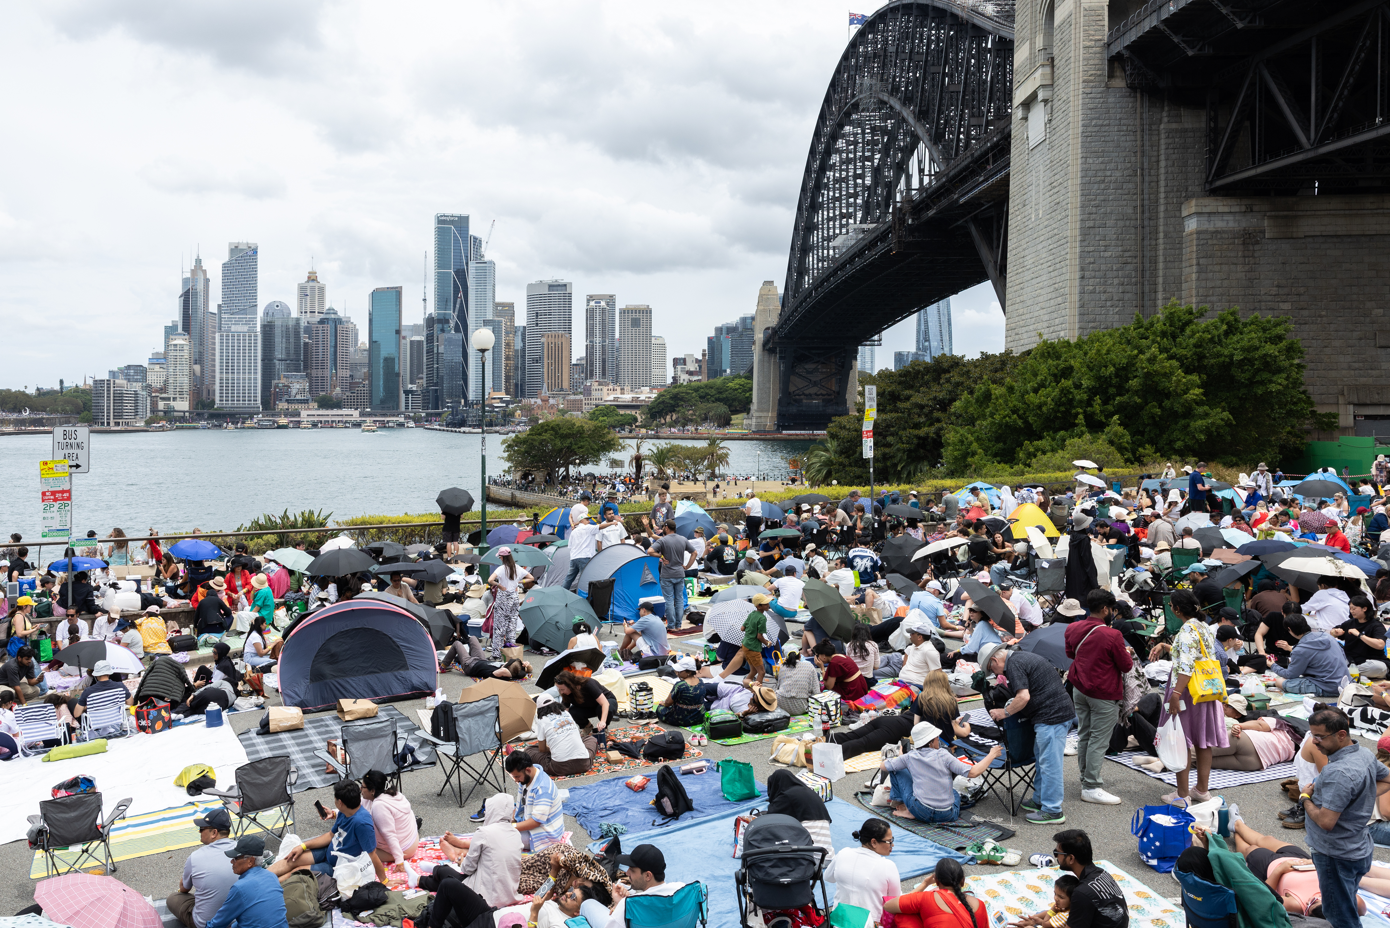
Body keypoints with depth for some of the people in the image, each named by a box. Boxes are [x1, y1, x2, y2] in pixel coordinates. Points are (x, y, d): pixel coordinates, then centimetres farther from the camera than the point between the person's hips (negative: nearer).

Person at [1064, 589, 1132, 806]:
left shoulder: (1073, 629, -1)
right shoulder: (1111, 636, -21)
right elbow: (1126, 666, -9)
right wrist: (1126, 654, 11)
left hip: (1079, 689, 7)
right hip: (1103, 694, -7)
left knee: (1085, 735, 18)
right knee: (1099, 740, -1)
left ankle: (1086, 776, 30)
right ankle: (1091, 788, 1)